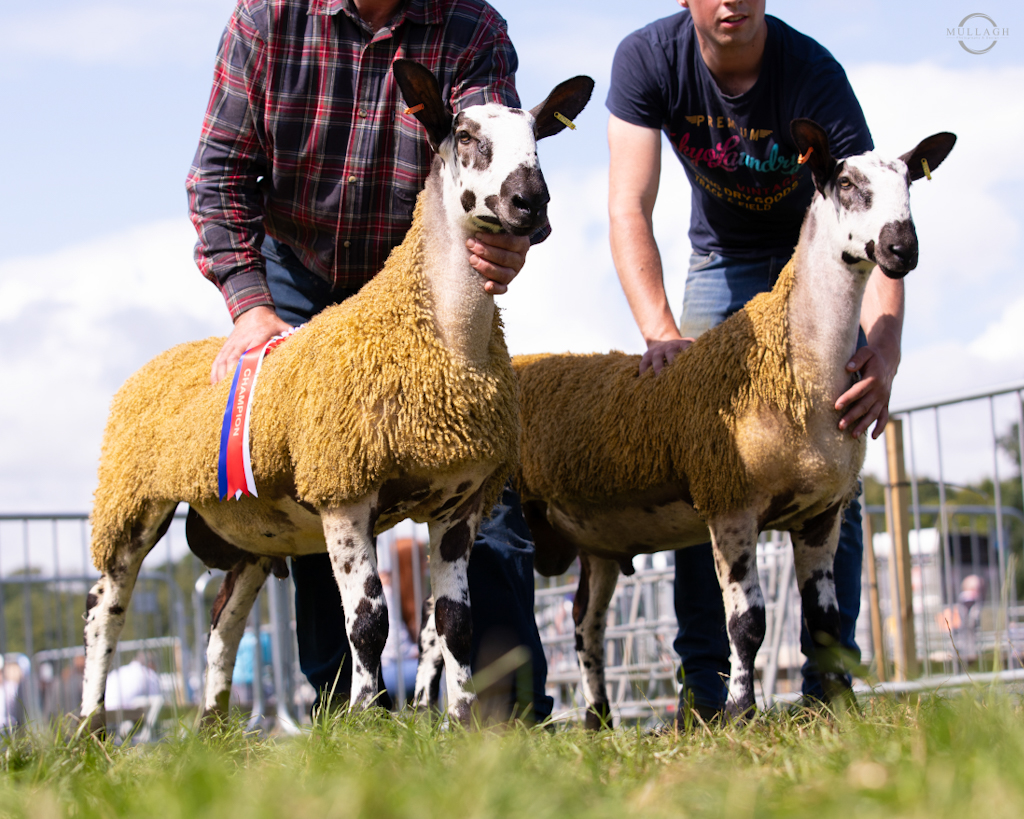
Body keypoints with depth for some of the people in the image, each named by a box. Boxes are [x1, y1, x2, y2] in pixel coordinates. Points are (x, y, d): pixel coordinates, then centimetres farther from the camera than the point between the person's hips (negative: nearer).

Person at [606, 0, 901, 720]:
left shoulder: (812, 74, -31)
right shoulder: (648, 60, -23)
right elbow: (629, 210, -25)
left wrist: (883, 350, -54)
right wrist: (660, 330, -40)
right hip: (723, 261, 2)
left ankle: (830, 679, -10)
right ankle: (703, 683, -7)